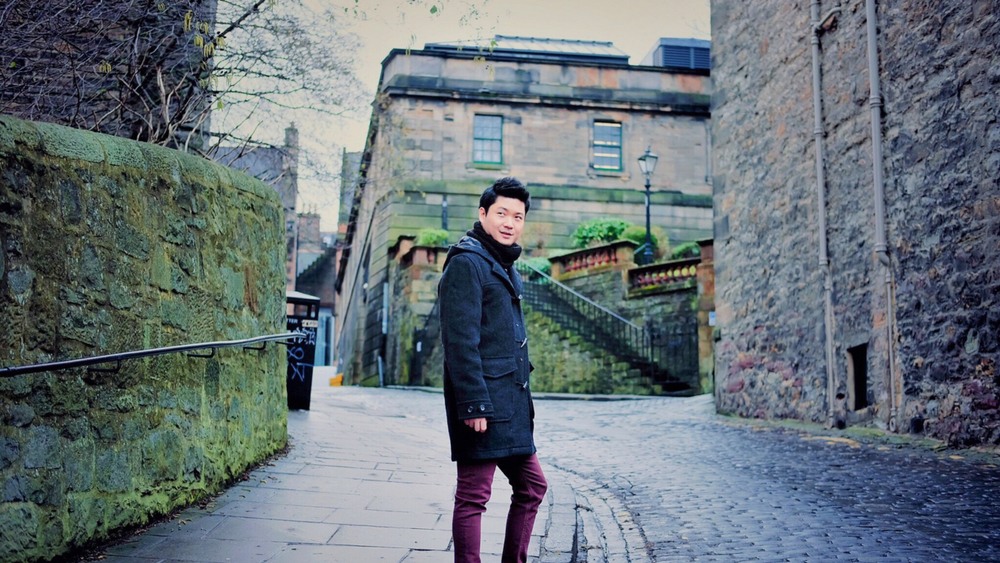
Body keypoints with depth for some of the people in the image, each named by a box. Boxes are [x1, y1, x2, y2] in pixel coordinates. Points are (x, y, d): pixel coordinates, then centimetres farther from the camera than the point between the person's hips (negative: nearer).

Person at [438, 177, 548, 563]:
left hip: (510, 403, 10)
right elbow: (460, 340, -19)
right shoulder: (466, 262, -11)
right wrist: (474, 404, -23)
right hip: (483, 403, -10)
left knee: (532, 486, 16)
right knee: (474, 496, -4)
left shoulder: (505, 267, 19)